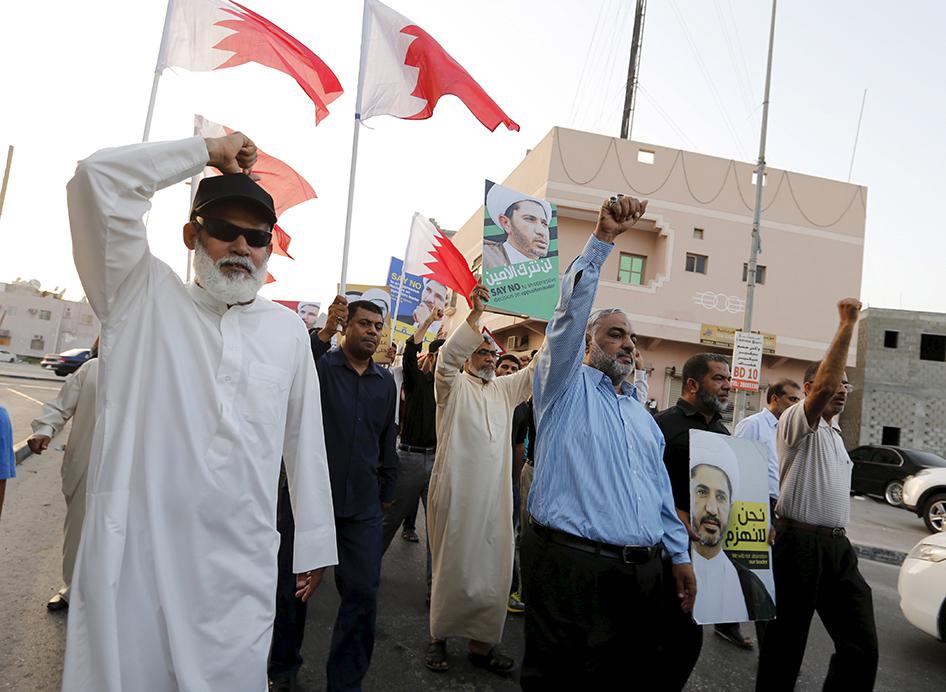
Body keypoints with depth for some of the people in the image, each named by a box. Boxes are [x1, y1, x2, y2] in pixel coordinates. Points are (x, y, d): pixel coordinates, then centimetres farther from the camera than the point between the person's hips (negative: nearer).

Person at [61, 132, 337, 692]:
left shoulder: (288, 329, 8)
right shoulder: (145, 297, 4)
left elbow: (305, 439, 10)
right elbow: (100, 177, -5)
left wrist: (315, 542, 11)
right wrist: (208, 151, 2)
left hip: (241, 566, 2)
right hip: (132, 552, -1)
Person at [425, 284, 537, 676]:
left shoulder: (505, 389, 17)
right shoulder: (453, 386, 2)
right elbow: (447, 358, -18)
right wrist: (476, 314, -28)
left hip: (495, 497, 5)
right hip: (456, 494, -5)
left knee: (494, 571, 6)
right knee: (452, 567, 5)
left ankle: (483, 643, 19)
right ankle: (438, 637, 22)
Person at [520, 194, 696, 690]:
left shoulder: (643, 416, 21)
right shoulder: (567, 387, 2)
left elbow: (661, 493, 22)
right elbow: (571, 311, -12)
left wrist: (680, 555, 16)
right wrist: (602, 239, -18)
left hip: (642, 570, 7)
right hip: (572, 562, -6)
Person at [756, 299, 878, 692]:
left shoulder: (833, 431, 21)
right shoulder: (798, 420, -6)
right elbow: (824, 385, -26)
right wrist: (847, 323, -23)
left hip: (838, 546, 8)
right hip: (800, 543, -8)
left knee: (861, 645, 3)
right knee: (785, 644, 3)